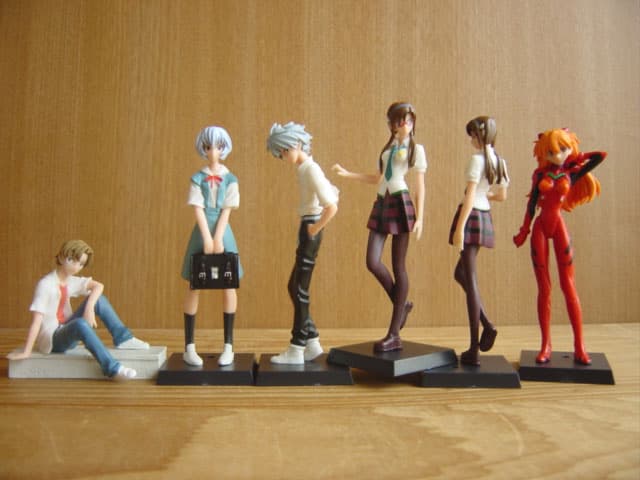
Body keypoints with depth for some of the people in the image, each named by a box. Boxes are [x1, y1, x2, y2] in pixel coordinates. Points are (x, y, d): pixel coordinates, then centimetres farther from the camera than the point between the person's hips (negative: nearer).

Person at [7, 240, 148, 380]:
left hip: (66, 332, 7)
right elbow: (37, 320, -23)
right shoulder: (46, 284, -16)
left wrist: (89, 307, -22)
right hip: (50, 340, -7)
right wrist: (26, 352, -26)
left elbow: (98, 286, -4)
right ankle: (112, 368, -41)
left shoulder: (72, 281, 5)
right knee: (80, 324, -38)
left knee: (99, 299, -5)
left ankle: (123, 338, -4)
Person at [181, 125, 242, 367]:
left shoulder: (230, 179, 4)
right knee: (194, 287, 0)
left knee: (228, 286, 0)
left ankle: (228, 346, 8)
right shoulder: (197, 178, 2)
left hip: (223, 232, 1)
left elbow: (226, 210, -3)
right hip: (201, 232, -1)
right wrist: (207, 239, -16)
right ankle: (189, 347, 6)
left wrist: (218, 239, -14)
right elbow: (198, 209, -6)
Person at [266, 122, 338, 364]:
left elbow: (332, 207, -25)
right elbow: (333, 193, 23)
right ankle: (312, 342, 20)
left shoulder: (310, 170, -15)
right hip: (307, 229, 10)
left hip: (309, 231, -10)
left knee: (300, 289, -3)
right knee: (295, 287, 13)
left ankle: (296, 349, 6)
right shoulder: (305, 168, 12)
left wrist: (315, 229, -14)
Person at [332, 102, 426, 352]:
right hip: (381, 203, 5)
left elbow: (420, 185, 0)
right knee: (373, 262, -9)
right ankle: (401, 305, 17)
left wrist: (419, 218, -9)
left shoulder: (416, 149, 6)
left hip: (401, 203, -5)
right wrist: (347, 174, 17)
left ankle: (394, 335, -1)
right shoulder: (387, 148, 22)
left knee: (398, 266, -4)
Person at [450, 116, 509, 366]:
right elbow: (502, 196, 20)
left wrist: (459, 227, -19)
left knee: (470, 280, -4)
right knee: (461, 273, 21)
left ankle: (473, 350, 0)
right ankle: (487, 326, 12)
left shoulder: (477, 159, -12)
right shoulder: (500, 161, 11)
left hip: (471, 216, -8)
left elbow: (470, 196, -18)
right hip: (485, 217, 8)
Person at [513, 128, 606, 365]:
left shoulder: (571, 174, 5)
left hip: (559, 226, -1)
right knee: (544, 287, 1)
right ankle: (546, 345, 5)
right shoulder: (540, 174, 8)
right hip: (540, 227, 1)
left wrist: (575, 159, 11)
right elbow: (532, 203, 8)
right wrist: (524, 231, 4)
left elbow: (601, 155, -2)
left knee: (568, 285, -4)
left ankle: (579, 347, 1)